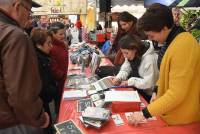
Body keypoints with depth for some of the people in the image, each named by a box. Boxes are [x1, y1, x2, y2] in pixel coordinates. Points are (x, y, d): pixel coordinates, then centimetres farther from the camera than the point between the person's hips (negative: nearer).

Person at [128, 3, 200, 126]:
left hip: (179, 120, -8)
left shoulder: (182, 47, -30)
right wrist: (157, 91, 5)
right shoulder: (174, 40, 0)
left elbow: (177, 94, -29)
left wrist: (145, 113, -26)